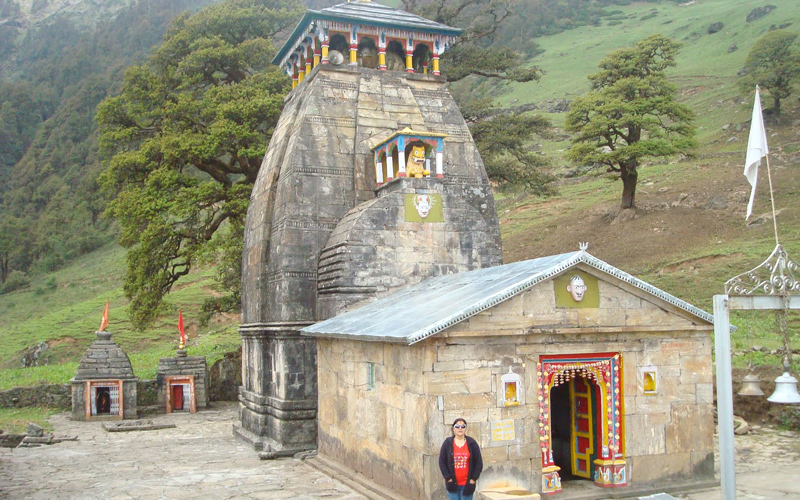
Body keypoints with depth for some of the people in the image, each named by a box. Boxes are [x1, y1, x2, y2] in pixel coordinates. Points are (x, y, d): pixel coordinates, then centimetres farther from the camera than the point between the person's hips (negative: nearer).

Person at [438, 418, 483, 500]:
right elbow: (442, 462, 2)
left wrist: (473, 479, -5)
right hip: (453, 484, 0)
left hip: (467, 484, 0)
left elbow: (479, 463, 2)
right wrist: (448, 478, -6)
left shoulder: (472, 443, 1)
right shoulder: (447, 443, 1)